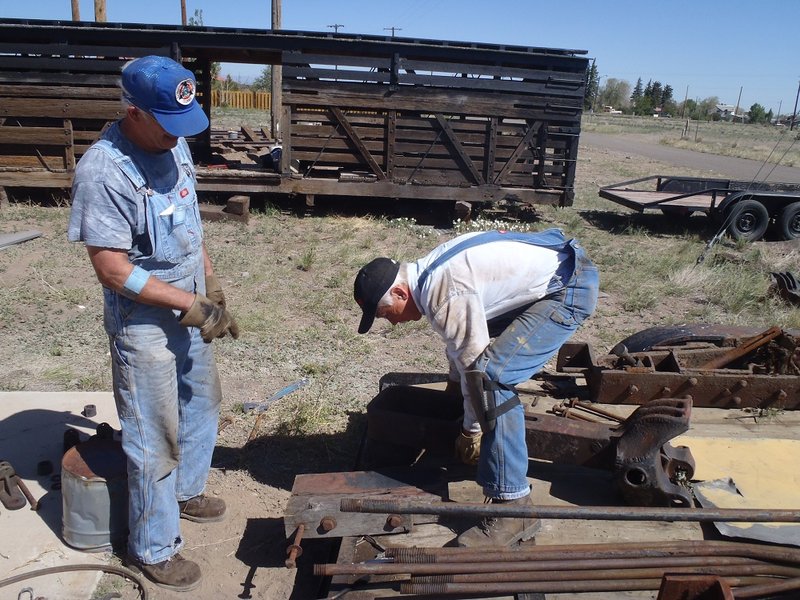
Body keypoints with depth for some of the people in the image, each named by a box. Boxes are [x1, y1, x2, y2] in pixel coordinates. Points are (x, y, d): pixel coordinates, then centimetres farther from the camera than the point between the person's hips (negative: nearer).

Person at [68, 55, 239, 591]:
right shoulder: (103, 171, -24)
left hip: (188, 310, 8)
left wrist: (210, 283, 10)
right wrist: (190, 303, -25)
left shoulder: (174, 143, 0)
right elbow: (112, 268, -24)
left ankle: (186, 490, 50)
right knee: (155, 441, 5)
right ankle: (154, 549, 26)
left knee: (202, 404, 24)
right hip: (144, 325, -8)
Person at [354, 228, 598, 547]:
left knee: (493, 375, -20)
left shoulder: (443, 295, -23)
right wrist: (454, 382, 34)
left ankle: (513, 507, -16)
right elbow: (463, 340, 22)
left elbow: (474, 365, -17)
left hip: (570, 287, -11)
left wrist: (471, 431, -4)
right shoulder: (431, 271, 8)